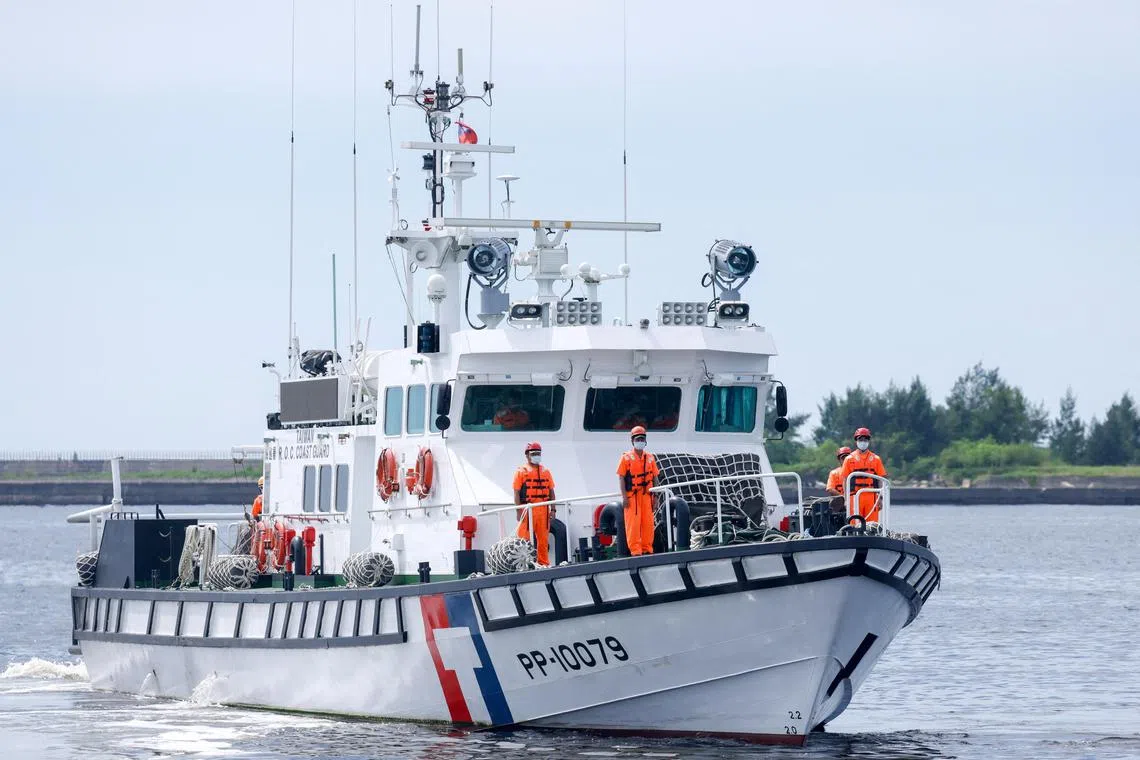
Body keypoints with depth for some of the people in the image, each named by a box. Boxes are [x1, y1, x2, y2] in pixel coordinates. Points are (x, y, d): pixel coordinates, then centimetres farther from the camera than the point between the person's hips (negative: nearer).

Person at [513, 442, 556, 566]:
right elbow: (517, 493, -3)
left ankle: (544, 563, 13)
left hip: (543, 509, 4)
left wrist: (552, 509, 7)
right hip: (528, 509, -4)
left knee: (543, 539, 7)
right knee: (525, 539, -6)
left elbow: (551, 492, 16)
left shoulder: (545, 472, 15)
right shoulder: (521, 472, 2)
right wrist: (519, 511, -11)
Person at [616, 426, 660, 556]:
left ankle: (647, 548, 11)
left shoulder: (650, 458, 12)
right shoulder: (626, 458, 1)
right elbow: (621, 478, -3)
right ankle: (635, 550, -5)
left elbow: (655, 477, 13)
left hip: (646, 495, 4)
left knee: (648, 522, 4)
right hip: (632, 495, -4)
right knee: (633, 522, -6)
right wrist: (624, 496, -11)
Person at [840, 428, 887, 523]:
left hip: (871, 496, 1)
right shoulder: (849, 459, 7)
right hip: (855, 496, -1)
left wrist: (880, 499, 2)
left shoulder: (875, 459, 10)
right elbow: (845, 480, 7)